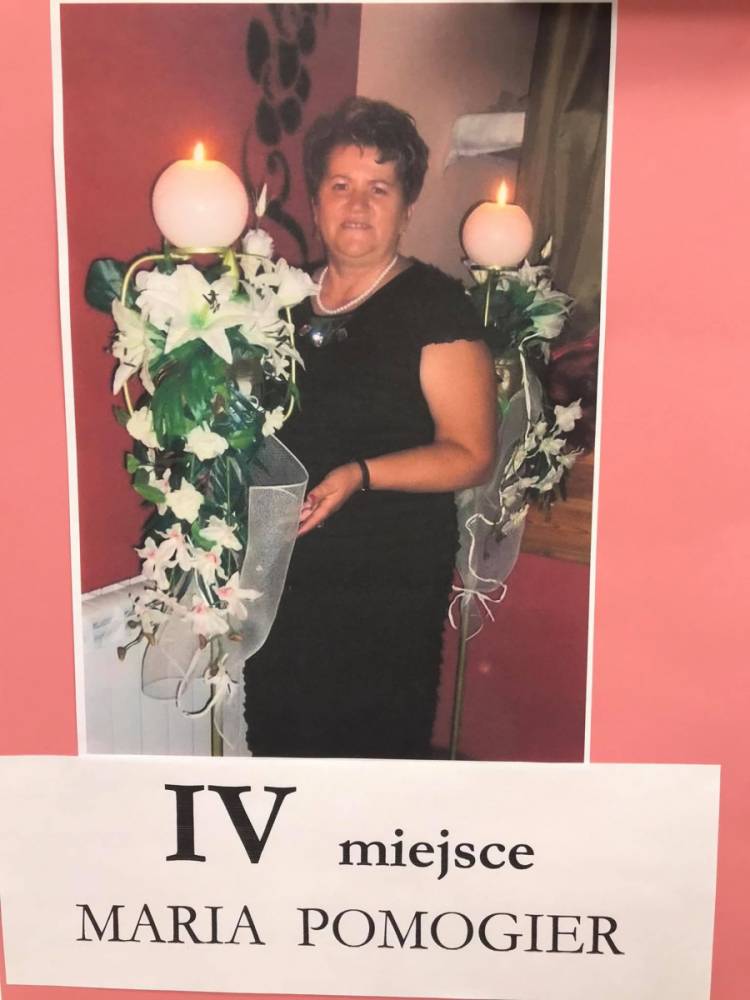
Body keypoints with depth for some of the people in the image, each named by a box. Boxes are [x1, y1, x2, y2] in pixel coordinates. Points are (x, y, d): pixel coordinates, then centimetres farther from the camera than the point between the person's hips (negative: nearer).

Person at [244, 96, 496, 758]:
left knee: (376, 749, 5)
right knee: (279, 739, 19)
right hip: (286, 572, 6)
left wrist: (361, 474, -23)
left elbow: (471, 454, -12)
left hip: (388, 585, -5)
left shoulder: (435, 305, -9)